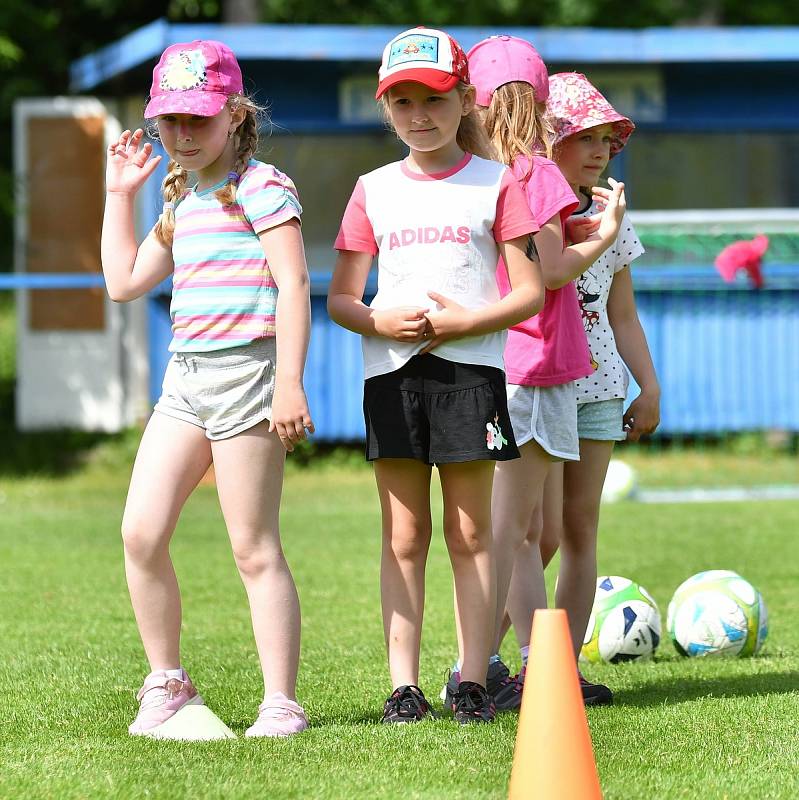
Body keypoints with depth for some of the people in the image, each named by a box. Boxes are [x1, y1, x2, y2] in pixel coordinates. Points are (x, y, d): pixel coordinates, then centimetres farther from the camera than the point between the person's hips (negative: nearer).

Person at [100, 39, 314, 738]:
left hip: (246, 370, -8)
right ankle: (166, 685, 11)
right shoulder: (182, 201, 19)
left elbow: (293, 285, -13)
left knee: (254, 548, -5)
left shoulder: (261, 187, -6)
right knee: (141, 531, -2)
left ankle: (282, 703, -1)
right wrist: (119, 195, 22)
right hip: (186, 374, 8)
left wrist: (290, 382, -20)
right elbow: (125, 282, 24)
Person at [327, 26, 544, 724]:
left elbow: (530, 292, 0)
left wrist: (467, 320, -15)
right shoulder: (375, 190, 11)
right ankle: (404, 685, 1)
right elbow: (339, 297, 11)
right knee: (404, 535, 2)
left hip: (469, 368, -2)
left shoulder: (495, 183, 4)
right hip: (391, 370, 2)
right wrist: (379, 320, -10)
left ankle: (473, 681, 3)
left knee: (470, 531, 1)